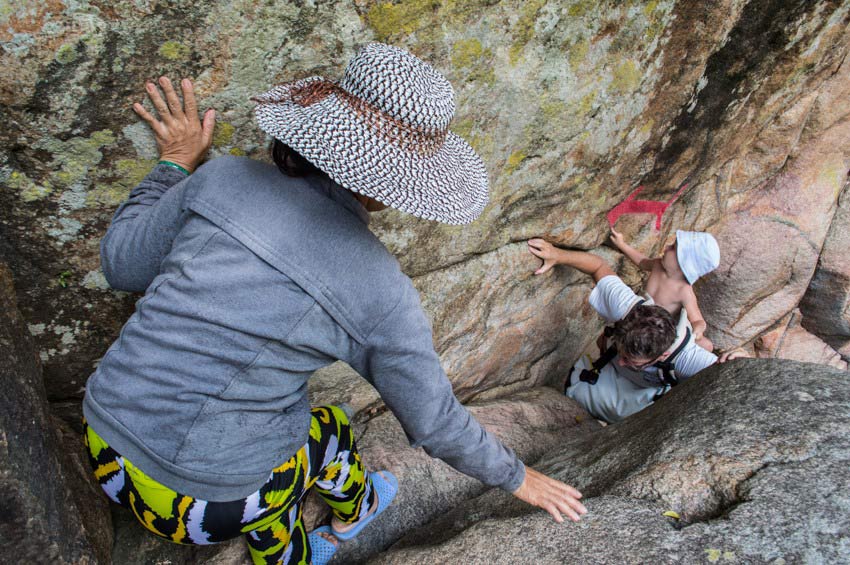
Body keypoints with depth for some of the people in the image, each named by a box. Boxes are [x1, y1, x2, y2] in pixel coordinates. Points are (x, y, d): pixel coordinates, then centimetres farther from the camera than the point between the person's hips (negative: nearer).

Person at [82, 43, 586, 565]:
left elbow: (122, 266, 3)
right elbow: (436, 424, -6)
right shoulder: (381, 293, -19)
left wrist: (175, 164, 12)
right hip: (211, 502, -3)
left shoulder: (224, 179, -11)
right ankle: (355, 508, 60)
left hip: (108, 448, 4)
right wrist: (516, 477, 12)